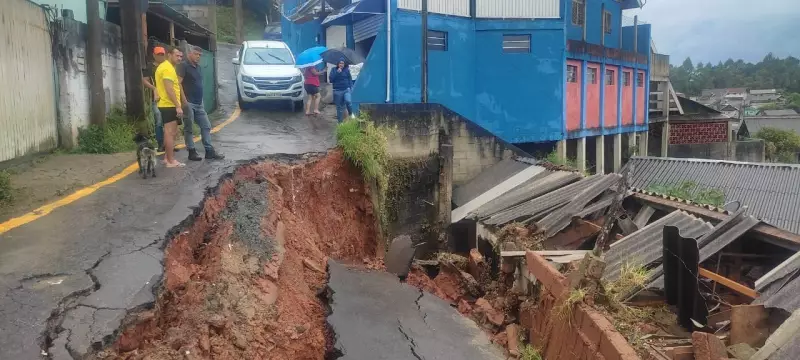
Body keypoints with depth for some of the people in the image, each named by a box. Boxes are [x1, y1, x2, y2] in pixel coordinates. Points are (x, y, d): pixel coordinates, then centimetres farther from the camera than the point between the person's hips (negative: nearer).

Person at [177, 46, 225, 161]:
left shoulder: (197, 66, 15)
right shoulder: (184, 66, -9)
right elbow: (178, 83, -16)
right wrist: (184, 100, -20)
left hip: (199, 104, 8)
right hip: (189, 103, -8)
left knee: (206, 126, 7)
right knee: (189, 129, 1)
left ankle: (210, 151, 10)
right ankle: (192, 152, 7)